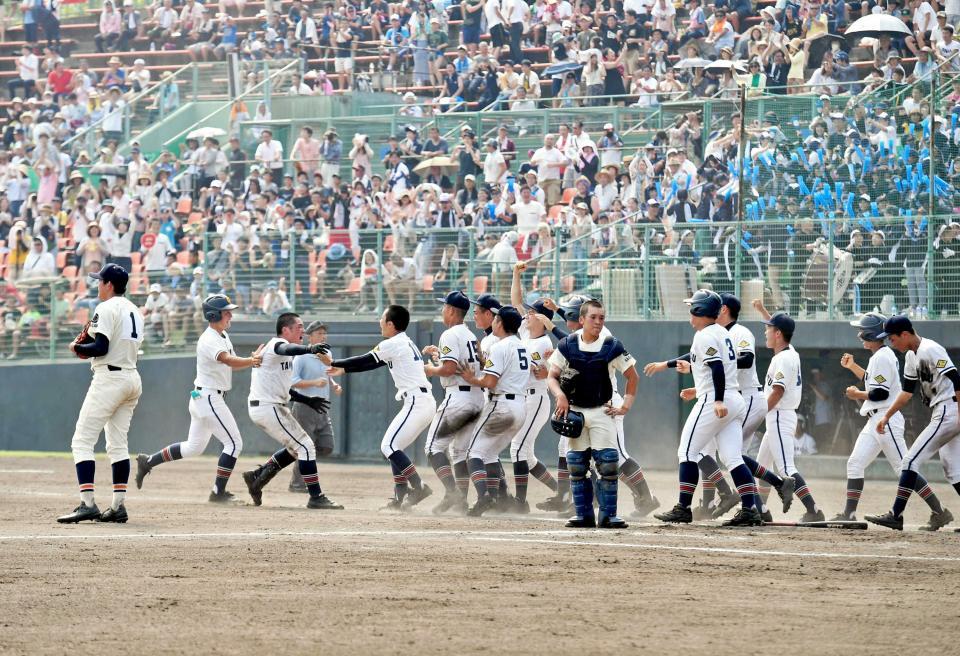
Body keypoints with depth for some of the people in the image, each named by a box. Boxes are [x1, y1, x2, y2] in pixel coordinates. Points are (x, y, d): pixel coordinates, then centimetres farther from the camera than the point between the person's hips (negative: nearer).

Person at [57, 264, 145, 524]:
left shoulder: (107, 309, -11)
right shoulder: (134, 311, 16)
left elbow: (100, 348, -19)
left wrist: (77, 348, -1)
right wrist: (89, 347, 16)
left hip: (109, 378, -9)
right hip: (133, 378, 9)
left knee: (82, 441, -8)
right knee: (117, 444, 13)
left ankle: (87, 504, -18)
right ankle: (118, 505, 8)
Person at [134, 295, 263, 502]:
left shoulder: (223, 336, 12)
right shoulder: (209, 340, -20)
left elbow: (231, 364, 11)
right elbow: (228, 360, -36)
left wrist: (251, 360, -8)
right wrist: (251, 361, -50)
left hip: (202, 399, 10)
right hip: (209, 399, -10)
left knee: (193, 447, 18)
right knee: (233, 443, -7)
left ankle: (147, 462, 23)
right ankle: (218, 492, -4)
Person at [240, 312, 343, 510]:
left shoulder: (284, 353, 20)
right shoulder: (277, 344, -11)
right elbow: (287, 349, -37)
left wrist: (308, 400, 17)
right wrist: (310, 349, -56)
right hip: (268, 407, -10)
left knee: (296, 448, 19)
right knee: (306, 447, -10)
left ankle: (257, 476, 20)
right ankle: (316, 498, -10)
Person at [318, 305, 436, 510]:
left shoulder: (393, 344, -9)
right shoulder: (405, 343, 20)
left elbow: (365, 361, -5)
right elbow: (373, 364, 25)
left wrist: (333, 363, 4)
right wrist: (343, 369, 27)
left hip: (416, 402, -10)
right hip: (427, 403, 10)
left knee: (388, 446, -11)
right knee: (393, 447, 15)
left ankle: (418, 487, -18)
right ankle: (400, 497, 11)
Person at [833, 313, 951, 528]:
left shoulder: (882, 357, -15)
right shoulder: (880, 355, 16)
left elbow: (880, 393, -22)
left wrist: (857, 394, -7)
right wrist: (852, 367, 25)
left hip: (886, 420, -11)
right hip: (875, 420, 11)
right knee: (855, 463, 7)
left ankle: (939, 512, -7)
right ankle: (849, 514, 8)